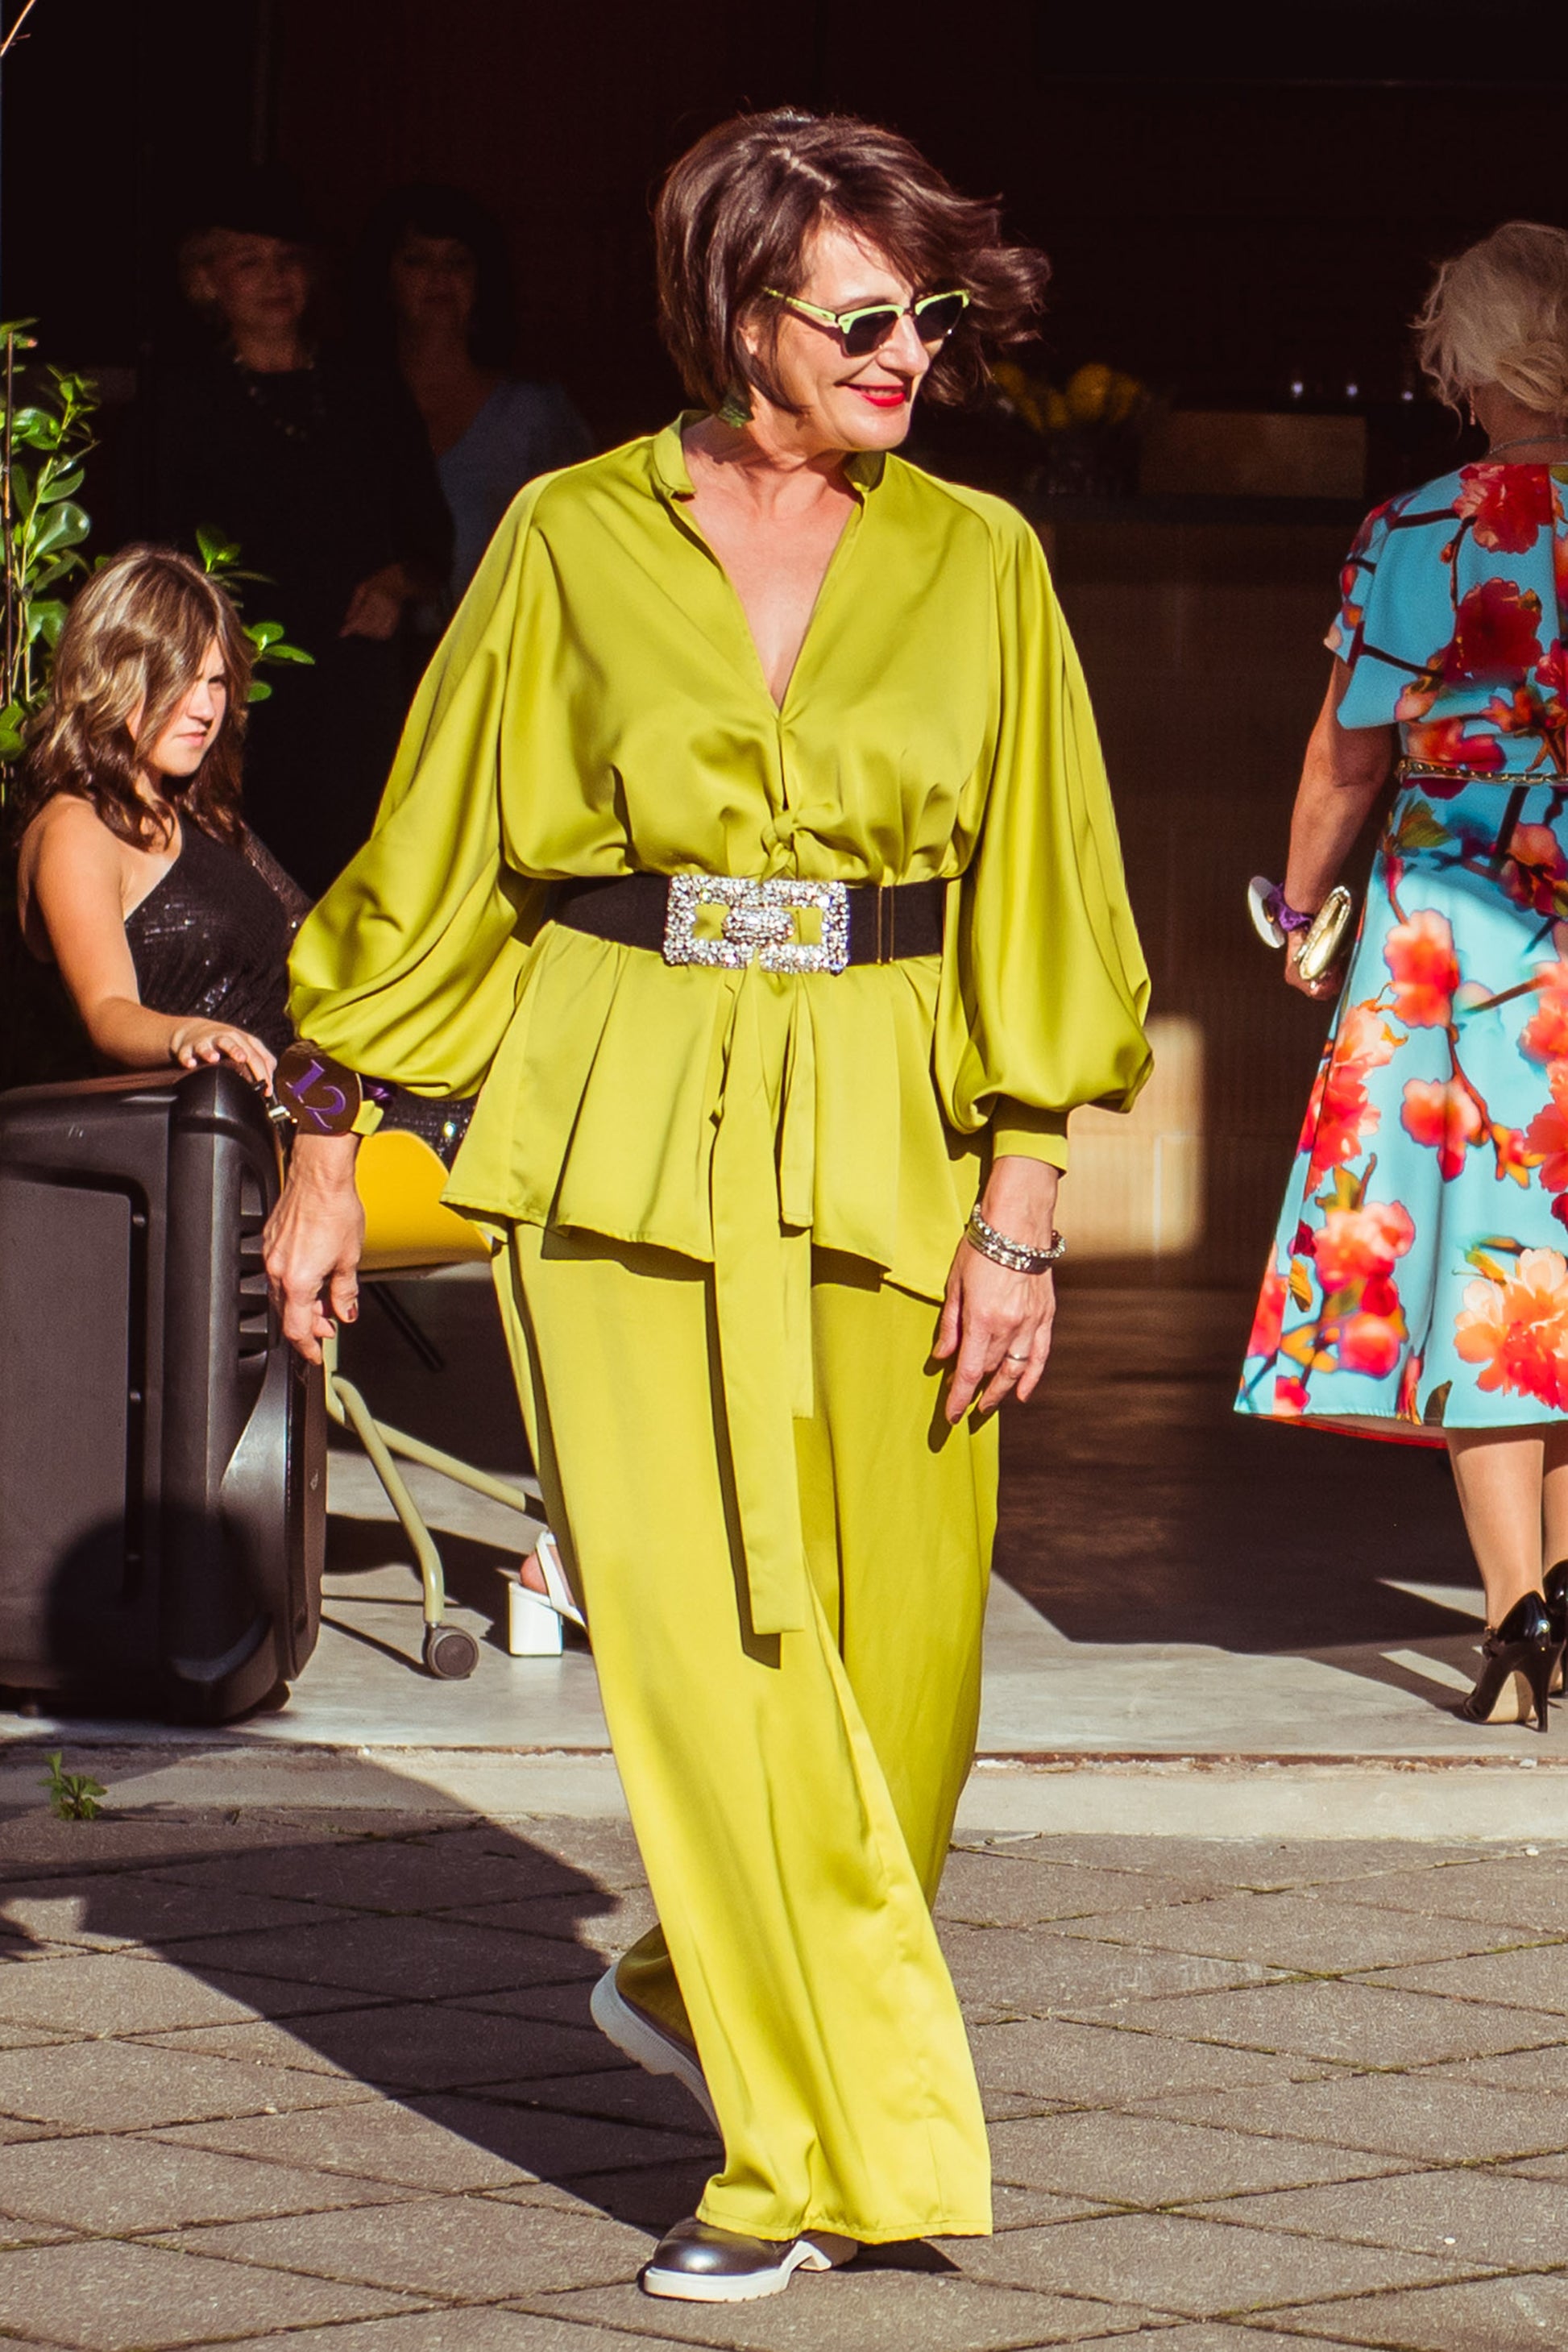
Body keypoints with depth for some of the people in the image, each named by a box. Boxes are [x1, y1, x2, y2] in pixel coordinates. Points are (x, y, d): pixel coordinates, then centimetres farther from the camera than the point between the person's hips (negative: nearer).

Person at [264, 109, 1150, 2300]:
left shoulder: (977, 561, 4)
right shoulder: (571, 543, 1)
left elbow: (1034, 902, 4)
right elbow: (434, 861, 8)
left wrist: (1021, 1210, -2)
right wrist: (326, 1156, 8)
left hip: (883, 1131, 2)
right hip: (618, 1131, -2)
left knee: (892, 1643, 5)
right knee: (706, 1629, -8)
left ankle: (704, 1984, 32)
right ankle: (819, 2143, -3)